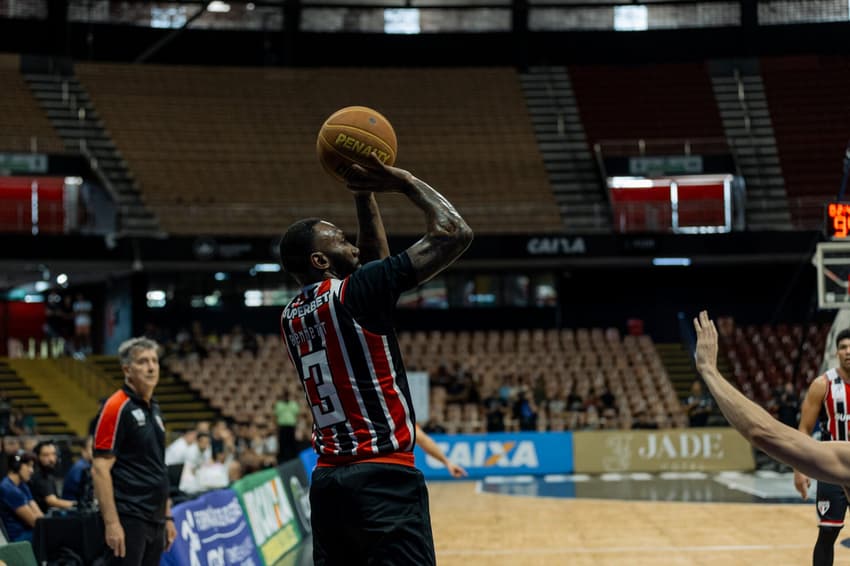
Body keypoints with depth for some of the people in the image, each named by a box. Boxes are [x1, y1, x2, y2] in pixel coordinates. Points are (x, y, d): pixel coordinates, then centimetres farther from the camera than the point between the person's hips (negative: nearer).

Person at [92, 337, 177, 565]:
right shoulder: (116, 407, -10)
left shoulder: (154, 409, 15)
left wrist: (167, 516, 18)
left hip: (154, 521, 8)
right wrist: (111, 522, -21)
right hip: (128, 520, -8)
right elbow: (100, 469, -15)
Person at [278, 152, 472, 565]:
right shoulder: (354, 293, -9)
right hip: (384, 480, -8)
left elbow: (371, 266, 29)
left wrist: (364, 194, 23)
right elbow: (455, 234, -9)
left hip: (327, 482, 8)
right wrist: (405, 182, 4)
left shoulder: (290, 317, 13)